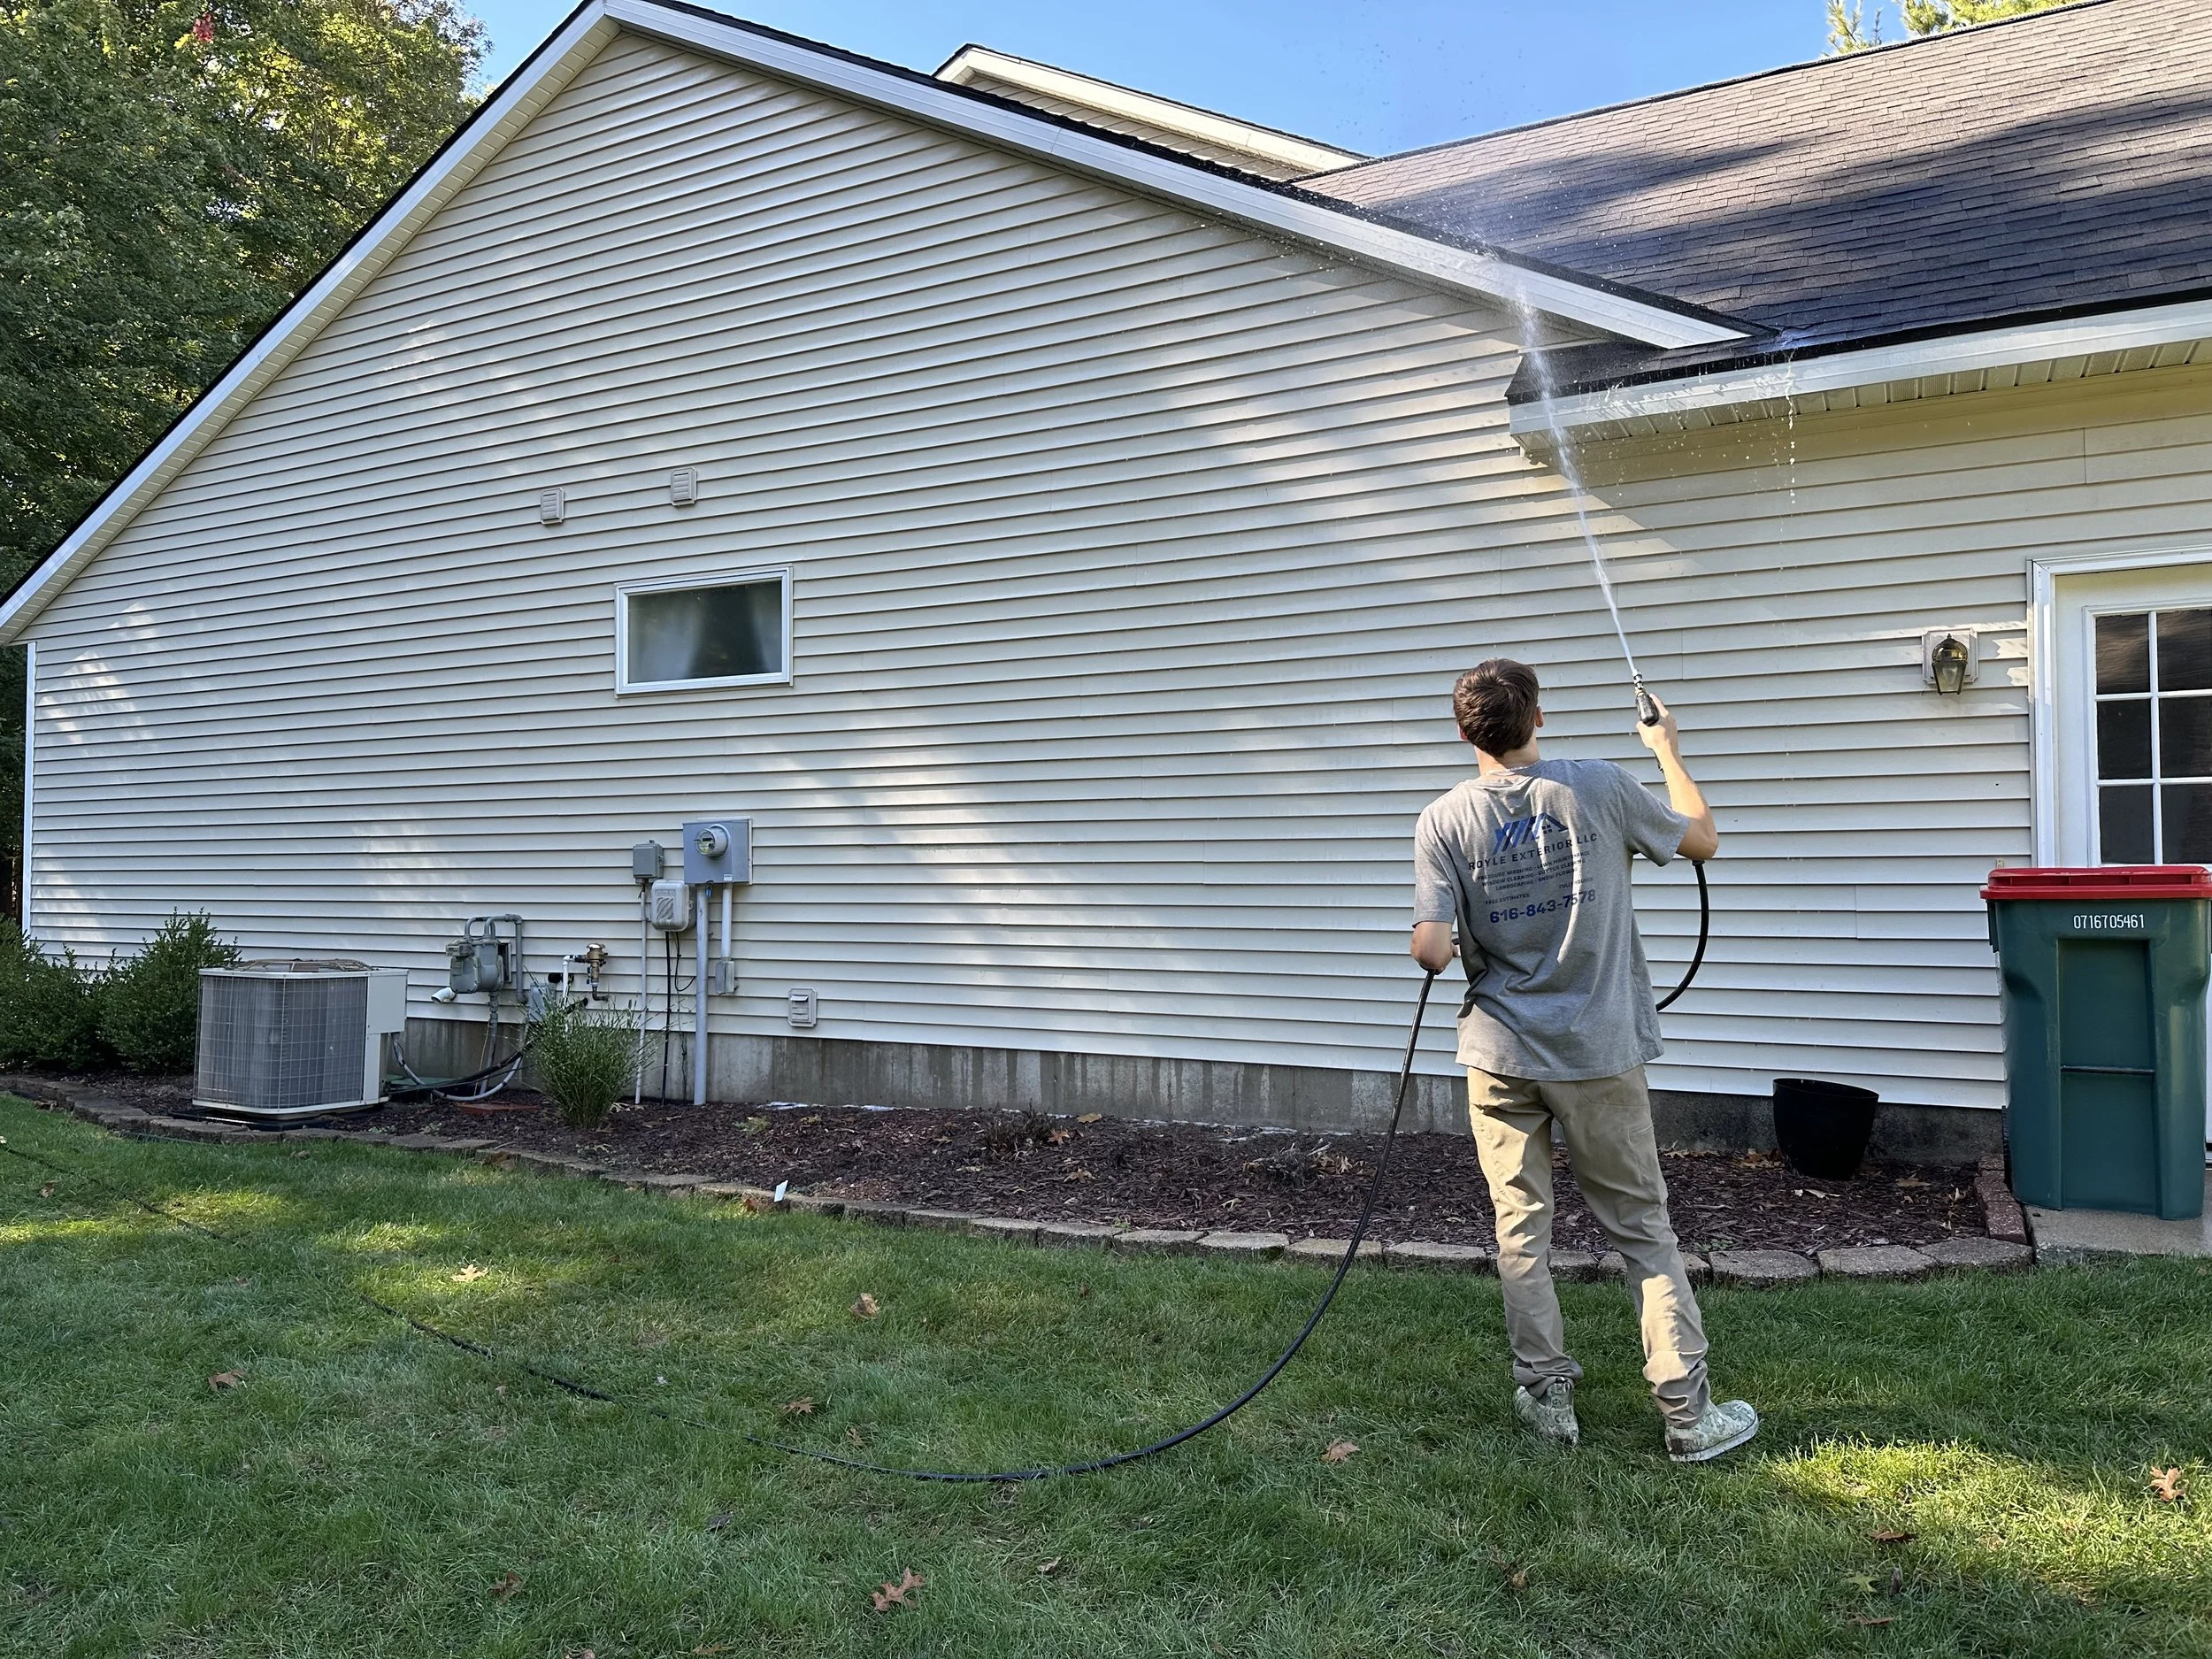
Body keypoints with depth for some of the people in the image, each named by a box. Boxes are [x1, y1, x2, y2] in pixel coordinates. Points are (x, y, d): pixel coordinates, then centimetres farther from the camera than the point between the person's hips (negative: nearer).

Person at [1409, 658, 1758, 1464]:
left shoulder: (1445, 820, -7)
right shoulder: (1600, 787, -7)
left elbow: (1432, 951, -13)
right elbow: (1703, 840, 9)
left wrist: (1438, 947, 10)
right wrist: (1670, 752, 22)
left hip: (1501, 1054, 0)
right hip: (1599, 1052, 0)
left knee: (1521, 1230, 12)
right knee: (1642, 1229, 9)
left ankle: (1548, 1396, 20)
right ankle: (1688, 1413, 13)